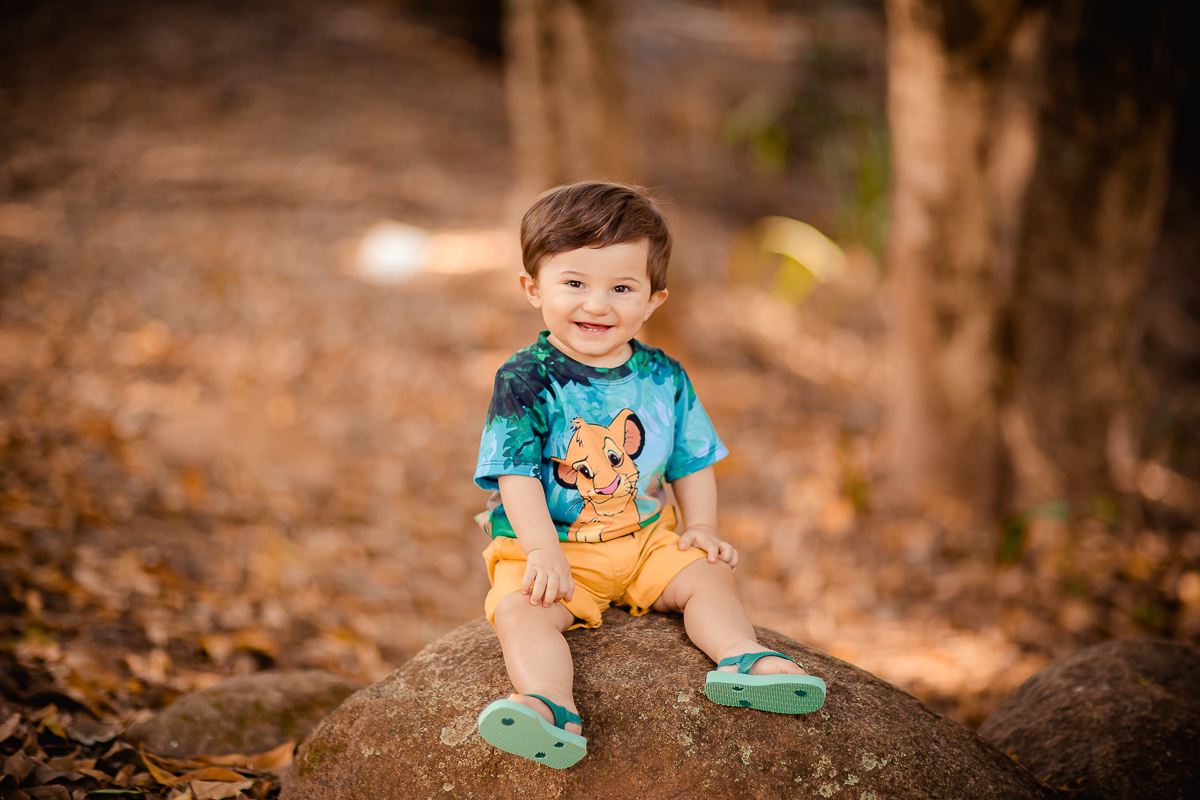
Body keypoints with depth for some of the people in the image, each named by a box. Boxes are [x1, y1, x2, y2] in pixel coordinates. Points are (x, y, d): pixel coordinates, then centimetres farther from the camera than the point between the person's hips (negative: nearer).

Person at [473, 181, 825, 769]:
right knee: (519, 610, -29)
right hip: (553, 546, -4)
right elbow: (517, 475, -16)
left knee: (707, 575, -14)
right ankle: (551, 707, -46)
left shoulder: (664, 378, 2)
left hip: (648, 538, 5)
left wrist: (700, 526, -3)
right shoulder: (526, 381, -11)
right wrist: (543, 553, -26)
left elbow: (691, 461, 12)